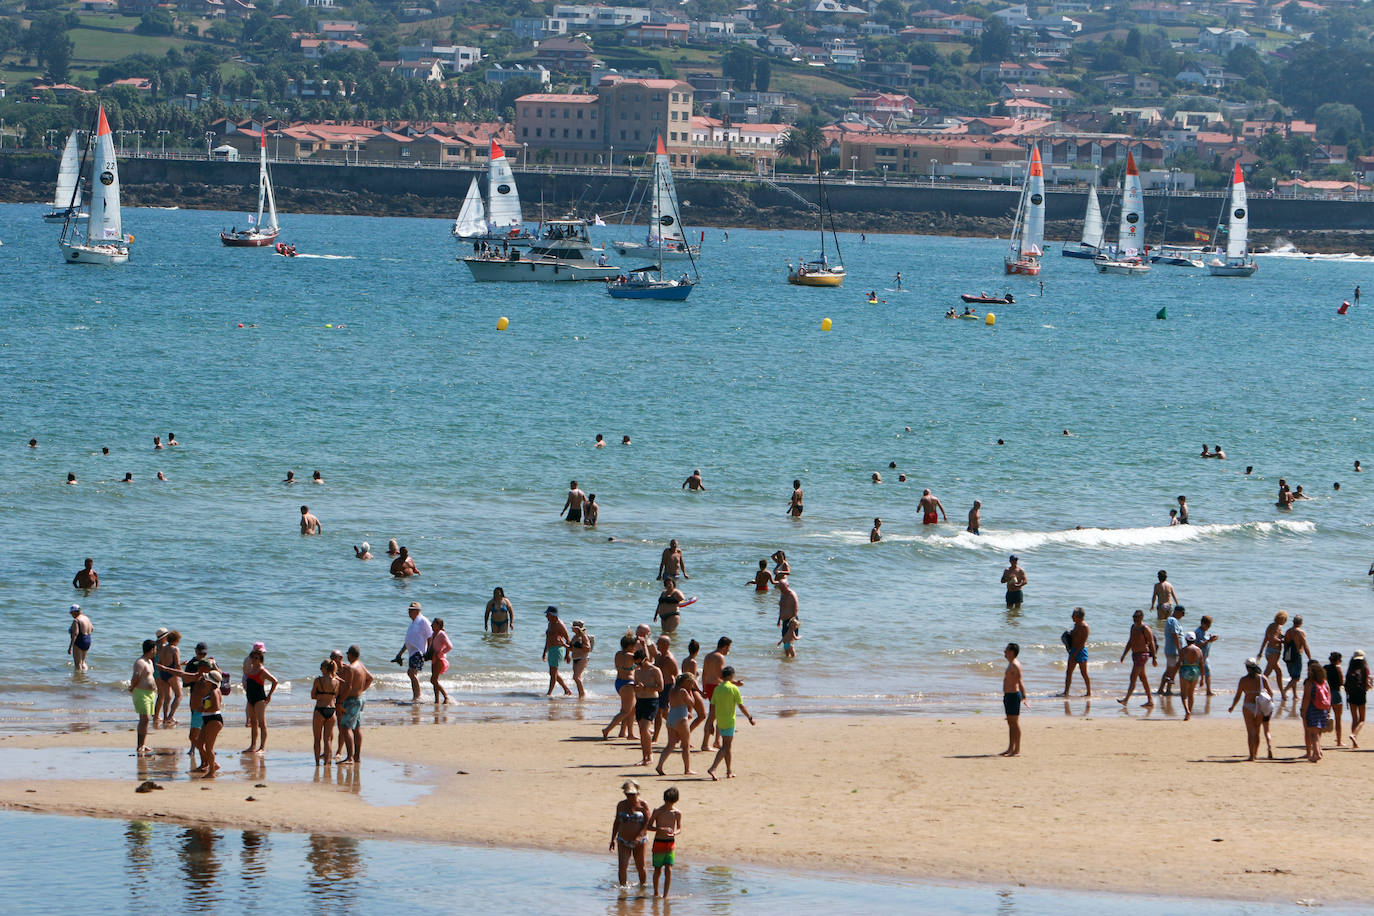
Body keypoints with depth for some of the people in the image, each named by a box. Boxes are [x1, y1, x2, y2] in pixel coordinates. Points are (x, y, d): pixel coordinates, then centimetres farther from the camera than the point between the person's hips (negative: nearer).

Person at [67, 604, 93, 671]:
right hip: (88, 641, 9)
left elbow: (75, 634, -26)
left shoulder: (76, 620, -18)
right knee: (82, 661, 23)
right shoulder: (86, 618, 7)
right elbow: (92, 629, 20)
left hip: (79, 642, -9)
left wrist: (70, 647, -26)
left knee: (78, 664, -2)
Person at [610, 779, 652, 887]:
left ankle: (643, 884, 26)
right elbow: (616, 822, 14)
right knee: (622, 866, -12)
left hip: (638, 842, -2)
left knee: (640, 867, 8)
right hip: (623, 841, 2)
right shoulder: (621, 805, 6)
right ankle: (622, 886, -5)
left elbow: (647, 823, -10)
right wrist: (613, 839, 9)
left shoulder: (643, 805, -4)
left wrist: (639, 836, -22)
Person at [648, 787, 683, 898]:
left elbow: (679, 828, 9)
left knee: (668, 870, -8)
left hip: (671, 843, 1)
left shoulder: (677, 813, -1)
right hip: (659, 843, -1)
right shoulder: (658, 811, -7)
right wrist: (661, 829, -21)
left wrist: (675, 832, -15)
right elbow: (649, 826, -4)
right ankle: (656, 893, 24)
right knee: (658, 870, 6)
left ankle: (665, 895, -6)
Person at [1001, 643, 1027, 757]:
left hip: (1013, 695, -10)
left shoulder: (1015, 665, -16)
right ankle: (1010, 749, 21)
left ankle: (1017, 751, -5)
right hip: (1008, 695, 10)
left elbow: (1020, 682, -25)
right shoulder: (1011, 664, 15)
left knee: (1015, 722, -7)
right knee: (1010, 723, 15)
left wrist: (1024, 697, -32)